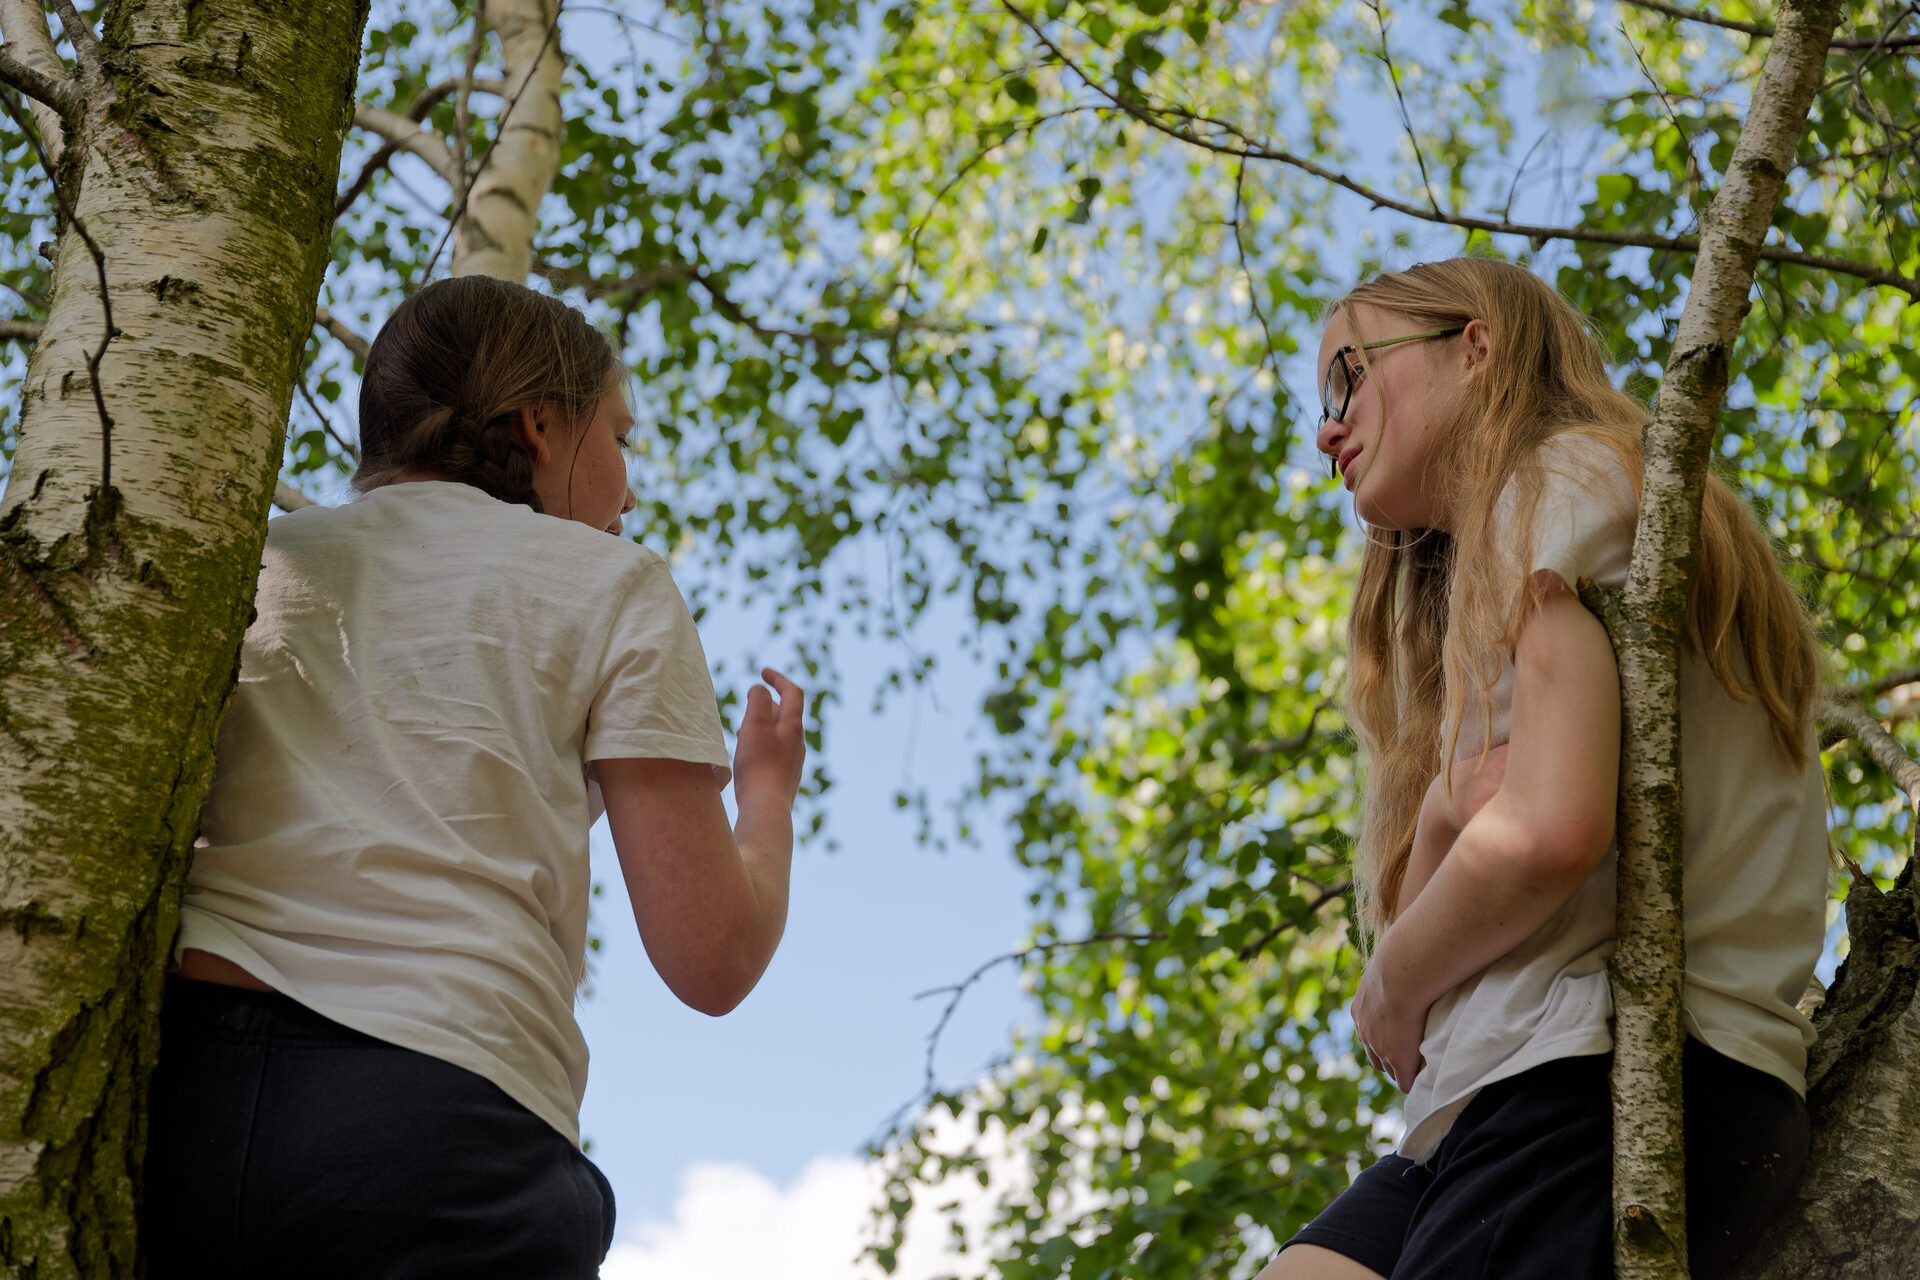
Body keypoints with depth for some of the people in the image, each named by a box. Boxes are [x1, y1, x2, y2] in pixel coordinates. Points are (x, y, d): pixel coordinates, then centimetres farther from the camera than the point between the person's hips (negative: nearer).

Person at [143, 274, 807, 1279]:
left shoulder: (256, 565, 23)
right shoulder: (607, 581, 13)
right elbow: (710, 961, 7)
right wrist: (769, 786, 27)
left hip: (173, 1083, 4)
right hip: (437, 1120, -4)